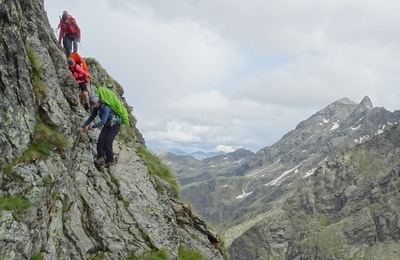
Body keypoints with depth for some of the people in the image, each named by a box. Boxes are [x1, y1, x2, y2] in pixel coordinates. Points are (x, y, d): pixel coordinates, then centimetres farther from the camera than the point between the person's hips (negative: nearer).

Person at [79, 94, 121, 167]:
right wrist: (83, 127, -3)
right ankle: (101, 157, -21)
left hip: (115, 125, -8)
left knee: (107, 141, -19)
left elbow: (103, 121, -35)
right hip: (107, 125, 8)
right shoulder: (96, 108, -1)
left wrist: (92, 126, -38)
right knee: (100, 139, -15)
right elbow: (91, 118, 6)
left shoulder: (106, 107, -28)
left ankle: (110, 160, -8)